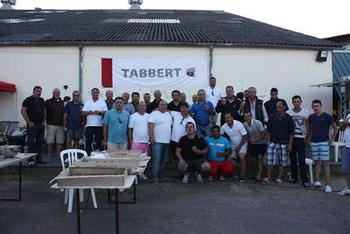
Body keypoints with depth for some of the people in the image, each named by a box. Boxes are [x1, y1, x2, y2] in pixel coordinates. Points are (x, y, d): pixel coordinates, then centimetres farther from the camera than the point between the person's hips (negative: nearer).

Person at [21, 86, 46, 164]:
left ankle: (38, 159, 16)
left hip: (41, 125, 6)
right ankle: (30, 160, 0)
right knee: (31, 142, -4)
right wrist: (29, 122, -13)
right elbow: (23, 111, -11)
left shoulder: (42, 100, 14)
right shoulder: (28, 100, -5)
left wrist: (43, 121, 9)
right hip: (32, 124, -6)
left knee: (40, 143, 9)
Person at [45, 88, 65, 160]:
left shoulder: (62, 102, 13)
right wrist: (47, 120, -6)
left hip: (60, 125, 3)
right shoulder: (48, 102, 2)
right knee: (50, 141, 0)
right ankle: (49, 154, 8)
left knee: (60, 141, 6)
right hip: (51, 124, -3)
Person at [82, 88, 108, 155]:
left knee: (99, 142, 1)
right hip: (89, 125, 2)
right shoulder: (87, 102, 12)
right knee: (88, 142, 4)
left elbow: (106, 113, 0)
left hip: (99, 126, -1)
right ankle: (87, 155, 13)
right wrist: (90, 112, -12)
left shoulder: (102, 102, 8)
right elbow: (83, 113, 5)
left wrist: (99, 112, -16)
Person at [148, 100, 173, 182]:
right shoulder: (154, 114, -6)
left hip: (166, 141, 7)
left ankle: (160, 175, 22)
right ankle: (155, 176, -6)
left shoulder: (169, 114, 15)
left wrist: (170, 137, 15)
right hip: (157, 141, -7)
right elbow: (150, 126, -13)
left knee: (163, 160, 12)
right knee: (156, 160, -9)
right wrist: (152, 138, -20)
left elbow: (171, 125, 22)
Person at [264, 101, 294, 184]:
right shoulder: (272, 117, 3)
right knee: (270, 160, -4)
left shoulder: (288, 118, -2)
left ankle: (279, 178, 16)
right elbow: (268, 130, 9)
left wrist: (290, 145, -5)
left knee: (283, 162, 4)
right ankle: (269, 177, 4)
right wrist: (268, 141, 2)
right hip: (273, 142, 1)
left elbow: (291, 133, -1)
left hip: (284, 143, -1)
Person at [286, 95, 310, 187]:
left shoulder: (306, 112, 2)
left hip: (301, 138, -2)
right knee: (293, 159, 9)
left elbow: (307, 126, 6)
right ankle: (294, 177, 20)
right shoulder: (288, 113, 3)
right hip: (291, 138, 2)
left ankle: (304, 180, -4)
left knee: (302, 160, -7)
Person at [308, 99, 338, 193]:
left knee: (325, 163, -5)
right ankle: (317, 181, 16)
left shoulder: (327, 117, -6)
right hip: (314, 143, 4)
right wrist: (309, 139, 15)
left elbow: (335, 128, 0)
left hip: (324, 143, -4)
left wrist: (331, 139, -3)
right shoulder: (311, 117, 7)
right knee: (317, 162, 10)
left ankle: (328, 184, -3)